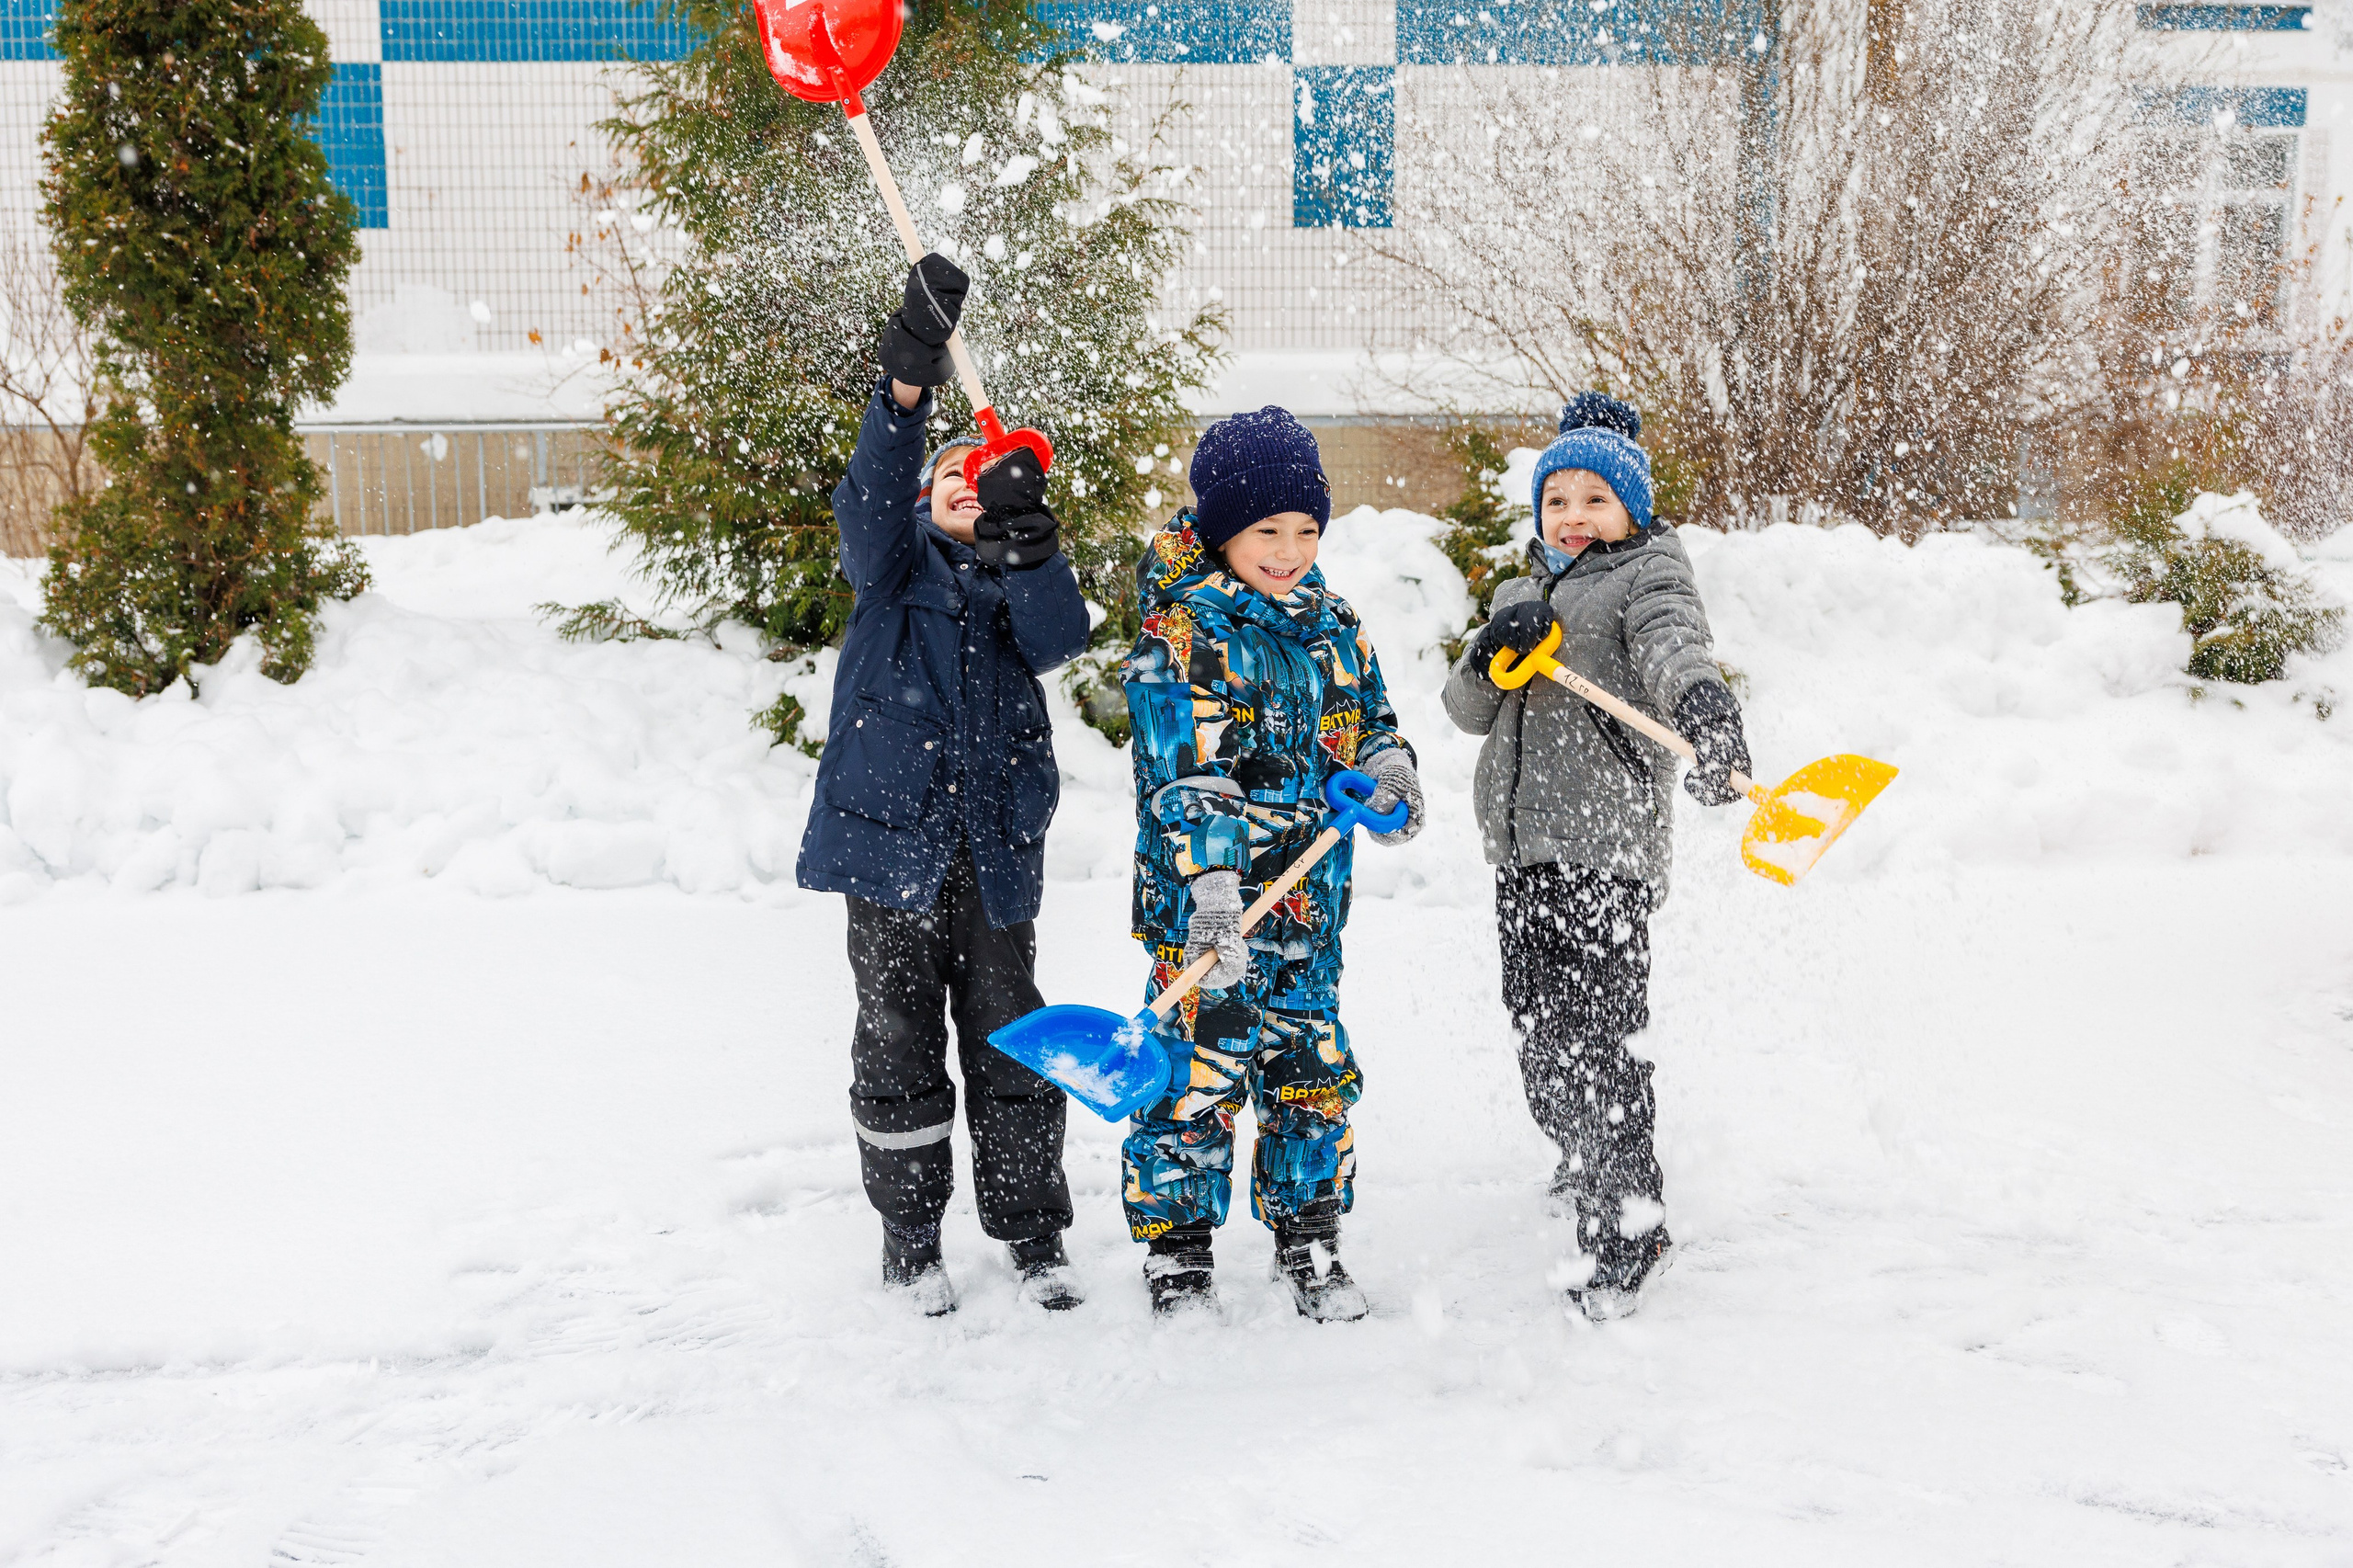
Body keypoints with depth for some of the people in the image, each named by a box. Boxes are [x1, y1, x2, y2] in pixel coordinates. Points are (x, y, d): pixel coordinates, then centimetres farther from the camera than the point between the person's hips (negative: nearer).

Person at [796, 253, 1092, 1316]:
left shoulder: (1021, 580, 12)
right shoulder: (895, 565, 7)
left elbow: (1059, 637, -10)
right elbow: (870, 495, -15)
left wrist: (1027, 544, -28)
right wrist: (909, 382, -32)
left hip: (994, 844, 1)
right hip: (890, 834, -1)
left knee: (1009, 1041, 7)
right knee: (898, 1042, 4)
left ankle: (1033, 1233, 19)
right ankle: (910, 1240, 16)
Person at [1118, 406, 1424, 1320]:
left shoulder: (1330, 622, 9)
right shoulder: (1182, 632, -12)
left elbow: (1368, 718, 23)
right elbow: (1184, 773, -20)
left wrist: (1389, 770, -1)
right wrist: (1210, 886, -30)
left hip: (1308, 894, 6)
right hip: (1204, 900, -6)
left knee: (1311, 1065, 12)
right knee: (1201, 1066, -2)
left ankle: (1309, 1240, 26)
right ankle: (1176, 1248, 14)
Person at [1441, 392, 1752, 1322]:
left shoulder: (1648, 576, 2)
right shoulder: (1524, 596, 23)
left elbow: (1674, 646, -21)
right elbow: (1468, 711, 14)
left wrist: (1706, 707, -44)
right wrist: (1490, 659, -9)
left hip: (1607, 839, -7)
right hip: (1523, 844, 7)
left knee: (1599, 1036, -12)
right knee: (1540, 1031, 14)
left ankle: (1624, 1233, -4)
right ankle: (1592, 1170, 37)